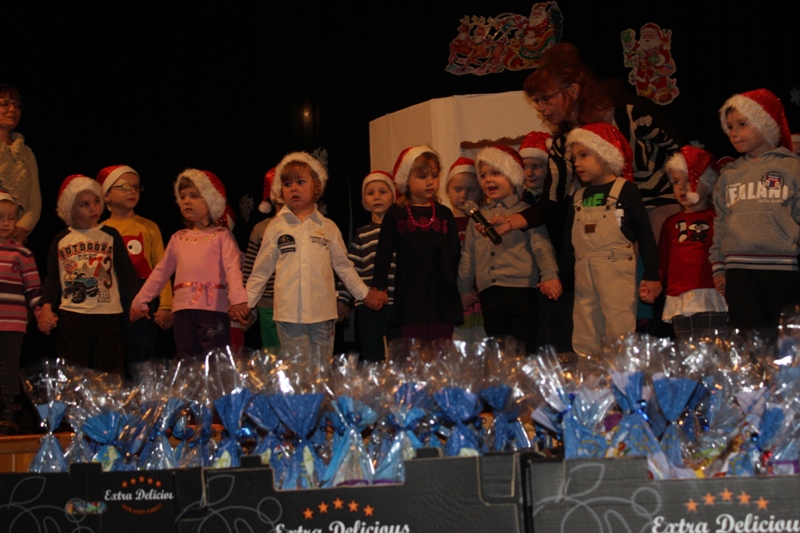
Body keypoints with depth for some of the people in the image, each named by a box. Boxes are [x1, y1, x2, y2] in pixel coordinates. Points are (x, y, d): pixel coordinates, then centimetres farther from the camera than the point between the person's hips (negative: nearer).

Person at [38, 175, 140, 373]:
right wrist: (46, 308, -6)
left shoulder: (110, 235, 6)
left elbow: (126, 273, 4)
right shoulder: (61, 239, 7)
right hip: (71, 316, 1)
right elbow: (52, 277, 7)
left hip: (109, 315, 0)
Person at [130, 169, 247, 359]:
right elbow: (160, 272, 21)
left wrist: (238, 300, -25)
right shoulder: (178, 238, 18)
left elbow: (233, 269, -10)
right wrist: (140, 301, 16)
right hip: (183, 310, 5)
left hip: (213, 309, -5)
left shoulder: (221, 236, 3)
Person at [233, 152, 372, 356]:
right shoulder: (276, 228, 7)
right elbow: (261, 270, 11)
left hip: (323, 313, 1)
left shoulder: (328, 227, 9)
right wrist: (246, 302, 7)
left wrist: (365, 294, 10)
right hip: (289, 314, -1)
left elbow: (344, 267, 14)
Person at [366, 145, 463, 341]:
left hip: (442, 299, 2)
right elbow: (384, 253, 6)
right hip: (410, 301, -1)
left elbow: (455, 254, 11)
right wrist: (378, 287, 2)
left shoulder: (444, 214, 9)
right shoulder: (395, 214, 4)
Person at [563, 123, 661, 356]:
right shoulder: (579, 196, 14)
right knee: (584, 335, 8)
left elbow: (645, 235, -5)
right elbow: (569, 239, 17)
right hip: (583, 273, 6)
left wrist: (651, 275, -8)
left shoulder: (625, 190, -3)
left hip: (616, 269, -6)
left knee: (619, 328, -8)